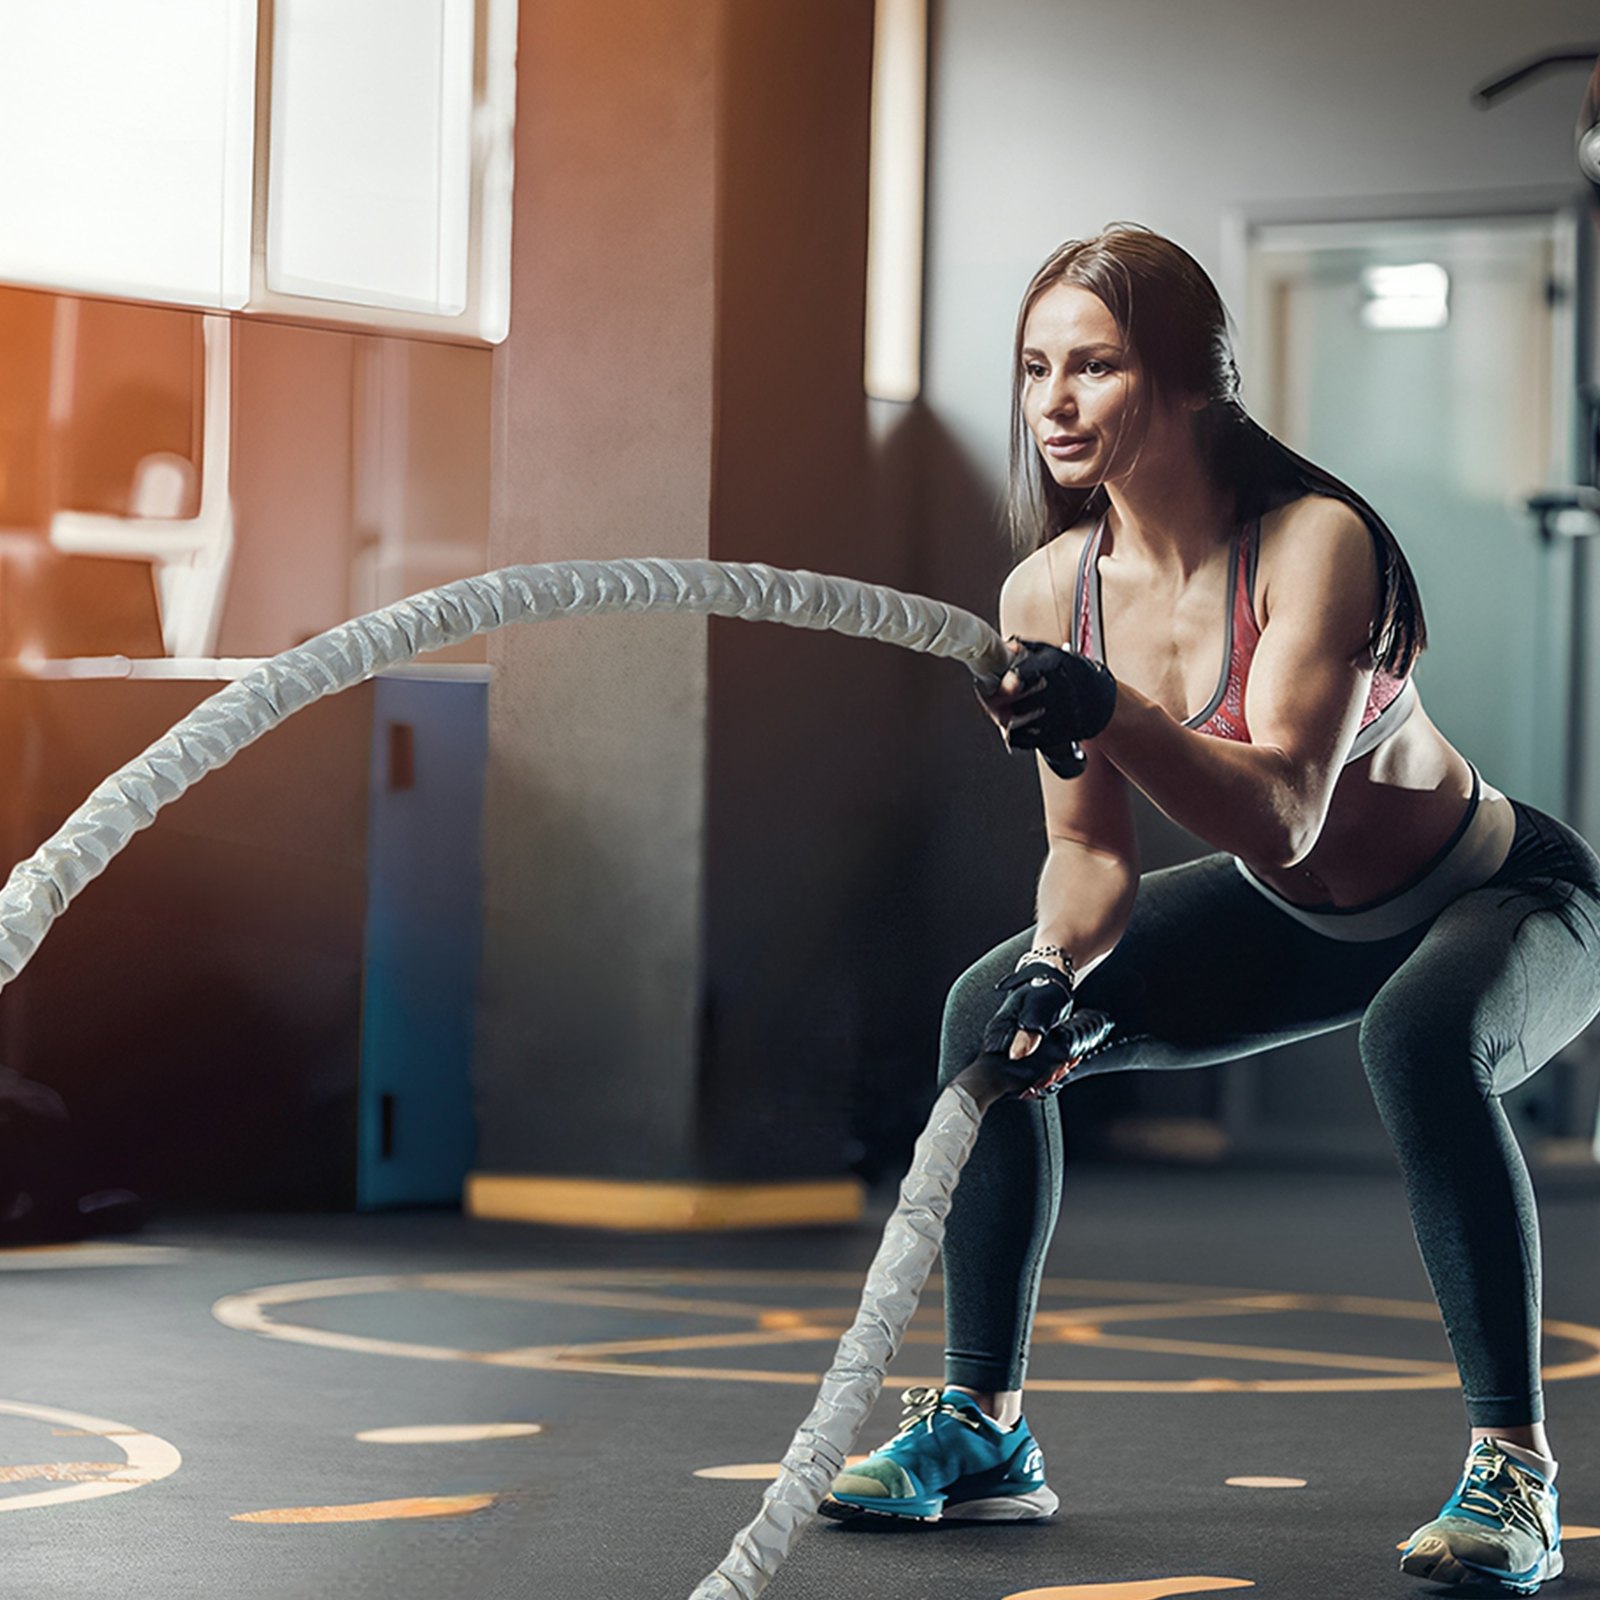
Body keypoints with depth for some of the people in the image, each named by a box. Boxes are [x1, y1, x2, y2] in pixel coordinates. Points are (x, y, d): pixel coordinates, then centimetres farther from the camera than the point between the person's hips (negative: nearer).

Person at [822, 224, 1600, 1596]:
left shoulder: (1314, 542, -31)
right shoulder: (1048, 594, -13)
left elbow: (1282, 815, -41)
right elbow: (1092, 851, -6)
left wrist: (1112, 715, -55)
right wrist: (1057, 967, -26)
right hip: (1303, 920, 7)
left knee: (1422, 1039, -39)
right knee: (996, 1009, -6)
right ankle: (985, 1430, 6)